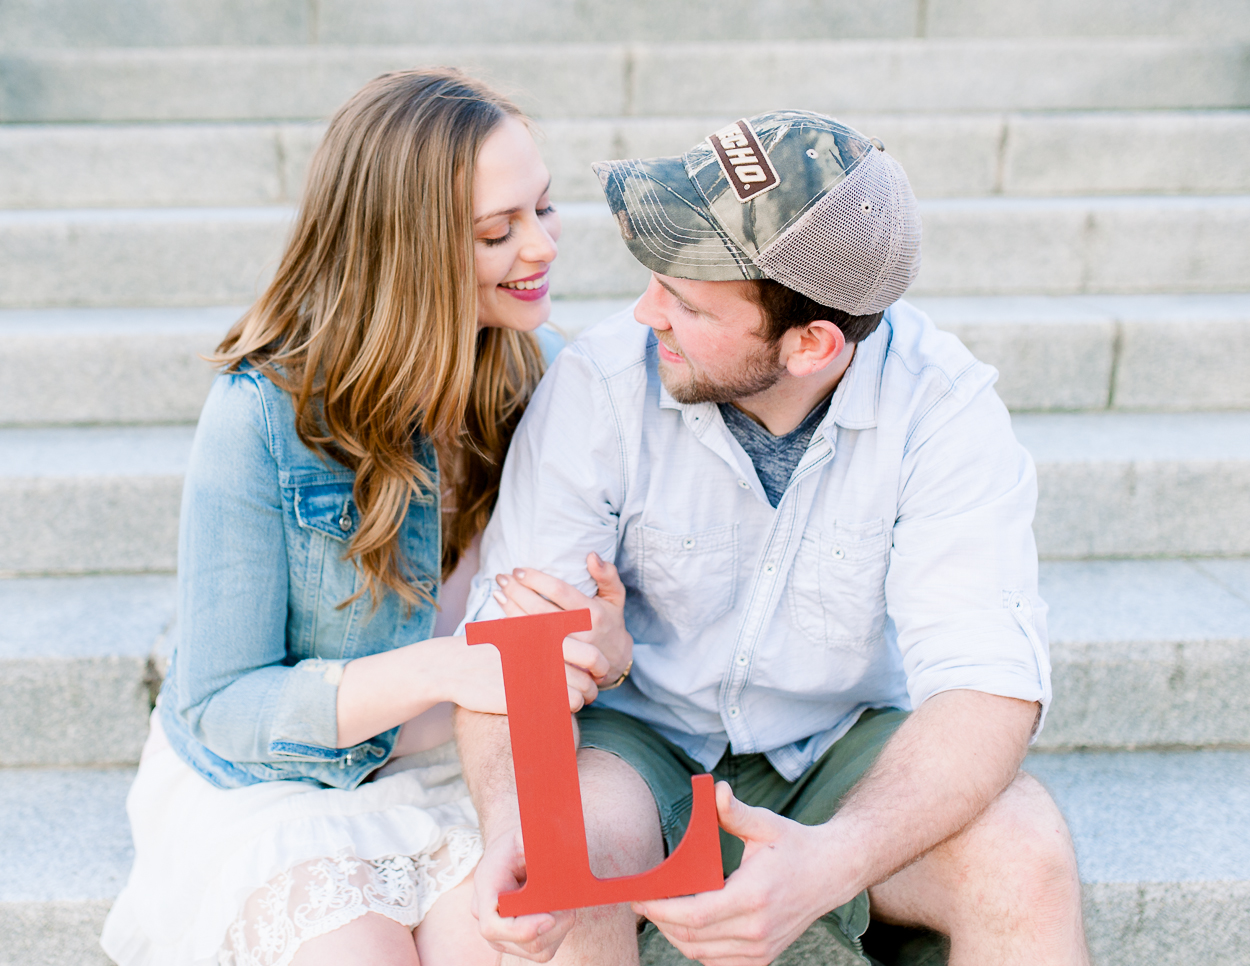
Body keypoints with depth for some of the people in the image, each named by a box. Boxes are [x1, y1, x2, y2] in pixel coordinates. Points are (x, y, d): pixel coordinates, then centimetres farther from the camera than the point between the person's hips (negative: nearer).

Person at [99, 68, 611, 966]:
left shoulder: (542, 382, -6)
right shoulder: (265, 415, -20)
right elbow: (220, 704, -16)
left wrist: (588, 632, -23)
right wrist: (437, 669, -31)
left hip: (456, 770, 3)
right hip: (267, 785, -2)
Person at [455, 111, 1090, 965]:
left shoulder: (944, 407, -18)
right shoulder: (601, 385, -18)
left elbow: (989, 681, -25)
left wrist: (834, 860, -43)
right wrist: (510, 829, -40)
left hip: (843, 751, 1)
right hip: (640, 740, 0)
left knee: (1024, 854, -26)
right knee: (575, 854, -32)